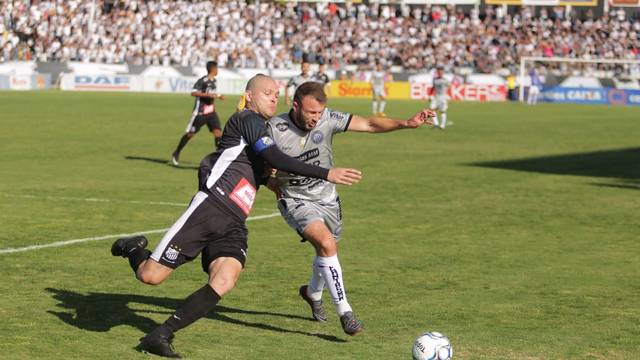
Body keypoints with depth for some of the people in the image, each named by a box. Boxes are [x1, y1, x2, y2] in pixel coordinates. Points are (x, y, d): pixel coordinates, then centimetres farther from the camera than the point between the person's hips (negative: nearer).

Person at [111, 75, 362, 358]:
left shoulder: (260, 129, 26)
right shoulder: (247, 119, -2)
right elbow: (276, 159, -16)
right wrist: (326, 174, -20)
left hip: (234, 227, 8)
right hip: (208, 210, -8)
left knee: (224, 283, -20)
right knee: (151, 276, -9)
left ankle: (161, 335, -10)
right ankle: (134, 249, 27)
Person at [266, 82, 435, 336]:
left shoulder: (327, 119, -17)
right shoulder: (273, 129, -21)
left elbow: (369, 125, -23)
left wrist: (405, 124, -36)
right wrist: (272, 183, -23)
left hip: (326, 198, 4)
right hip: (295, 201, -4)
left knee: (326, 251, 20)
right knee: (327, 243, -26)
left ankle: (313, 293, 54)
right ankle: (344, 311, -19)